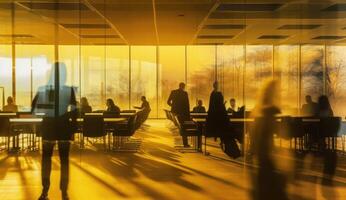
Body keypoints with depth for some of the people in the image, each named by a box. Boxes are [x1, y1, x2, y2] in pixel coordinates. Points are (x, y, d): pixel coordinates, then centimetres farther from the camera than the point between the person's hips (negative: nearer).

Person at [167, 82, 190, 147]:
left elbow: (168, 102, 9)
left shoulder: (173, 92, 4)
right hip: (182, 112, -4)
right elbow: (187, 104, -9)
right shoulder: (184, 93, -9)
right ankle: (185, 143, 7)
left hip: (174, 112, 4)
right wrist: (188, 114, -2)